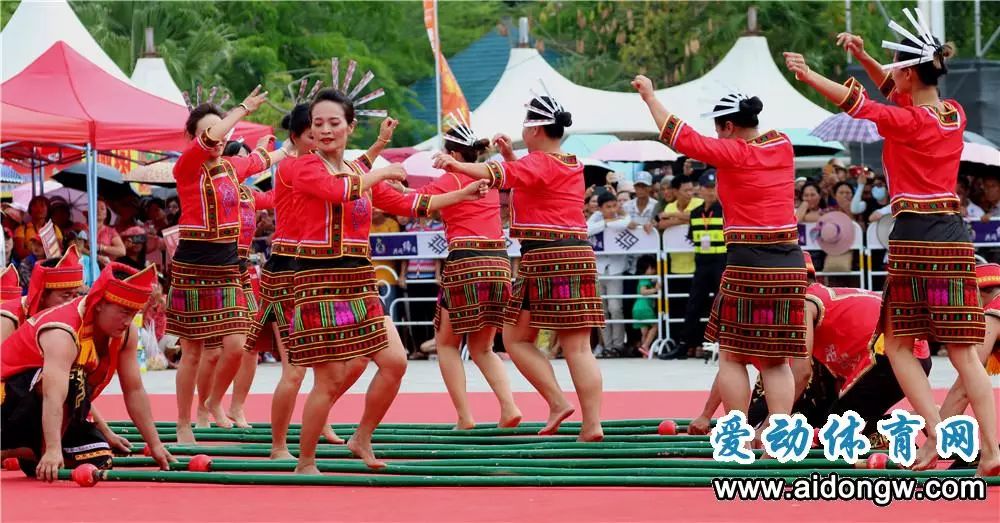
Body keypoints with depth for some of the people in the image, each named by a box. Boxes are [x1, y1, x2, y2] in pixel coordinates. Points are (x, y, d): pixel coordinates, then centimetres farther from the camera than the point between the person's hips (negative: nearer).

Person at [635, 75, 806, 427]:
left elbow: (680, 136, -5)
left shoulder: (732, 153, -9)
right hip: (790, 262, 6)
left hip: (748, 264, -6)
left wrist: (650, 96, 4)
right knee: (775, 360, 7)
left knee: (731, 356, 5)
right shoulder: (783, 145, 8)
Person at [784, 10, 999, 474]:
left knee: (898, 344, 7)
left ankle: (934, 432, -7)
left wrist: (809, 76, 3)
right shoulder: (955, 115, 8)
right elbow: (901, 94, 23)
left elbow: (858, 105, -7)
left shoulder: (911, 123, -12)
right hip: (955, 237, 6)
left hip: (914, 238, -6)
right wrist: (864, 59, 18)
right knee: (963, 350, 4)